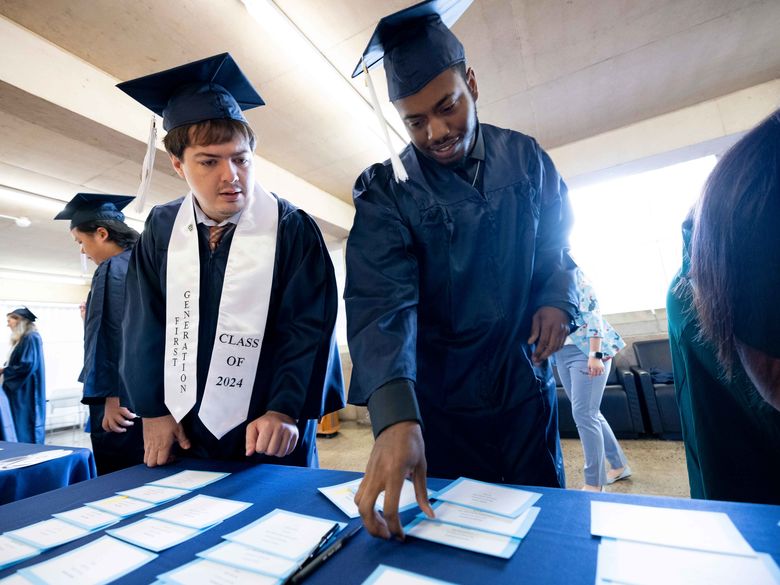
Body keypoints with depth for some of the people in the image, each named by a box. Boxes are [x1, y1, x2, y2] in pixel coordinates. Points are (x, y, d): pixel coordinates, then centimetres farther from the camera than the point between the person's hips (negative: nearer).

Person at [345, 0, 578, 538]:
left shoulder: (526, 158, 0)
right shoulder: (385, 191, -11)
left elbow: (556, 247, 11)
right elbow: (381, 304, -23)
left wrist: (558, 300, -10)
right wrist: (396, 417, -35)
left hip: (526, 387, 3)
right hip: (439, 400, -2)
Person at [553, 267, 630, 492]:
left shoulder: (572, 273, -7)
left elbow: (592, 312, -14)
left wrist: (595, 354, -21)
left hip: (585, 350, -7)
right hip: (561, 354, 7)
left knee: (583, 413, -8)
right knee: (589, 413, 13)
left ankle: (594, 483, 4)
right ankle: (619, 465, 31)